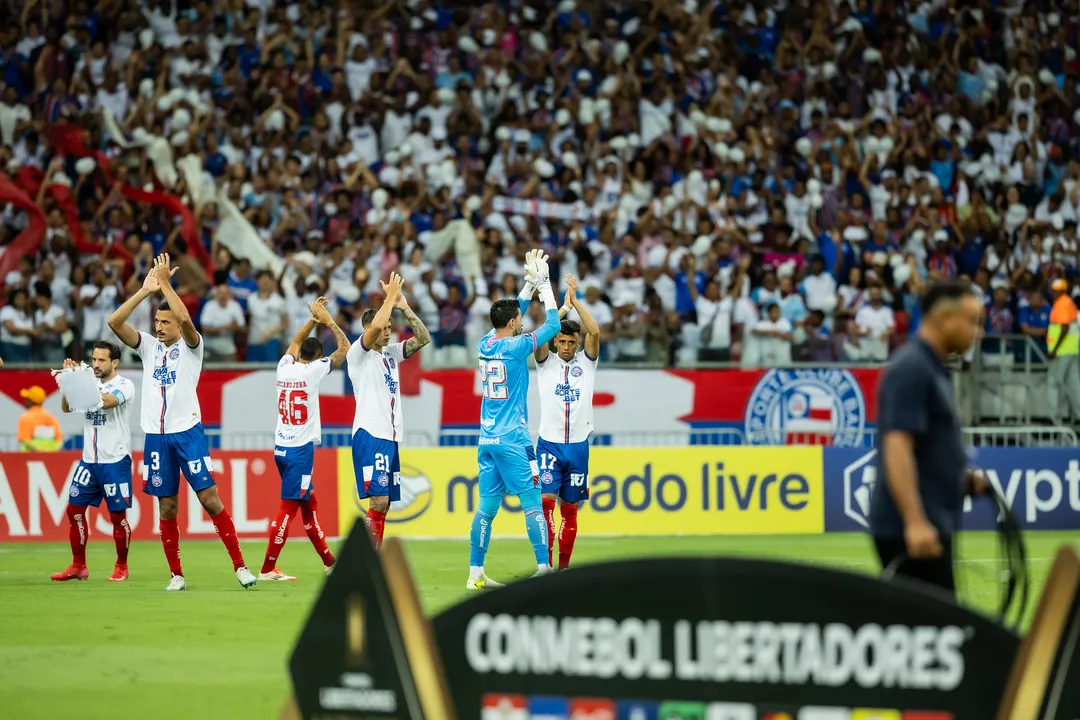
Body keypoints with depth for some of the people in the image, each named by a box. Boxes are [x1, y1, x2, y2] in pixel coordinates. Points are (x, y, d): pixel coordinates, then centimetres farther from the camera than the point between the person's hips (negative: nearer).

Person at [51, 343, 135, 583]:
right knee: (74, 509, 3)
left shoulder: (124, 385, -8)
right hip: (89, 460, 6)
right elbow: (66, 407, 0)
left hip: (115, 461, -6)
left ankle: (121, 567, 13)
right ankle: (78, 566, 11)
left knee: (118, 515, -1)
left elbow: (106, 401, -28)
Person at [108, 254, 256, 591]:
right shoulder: (149, 346, 11)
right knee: (167, 507, 5)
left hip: (188, 432, -4)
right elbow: (114, 322, 0)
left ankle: (240, 566, -6)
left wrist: (165, 282, -17)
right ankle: (176, 574, 12)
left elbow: (185, 319, -22)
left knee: (210, 498, -9)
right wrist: (145, 290, -7)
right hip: (156, 435, 4)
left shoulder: (191, 347, 0)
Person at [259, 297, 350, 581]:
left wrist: (314, 320, 27)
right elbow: (345, 348, -2)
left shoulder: (285, 367, 6)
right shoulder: (312, 370, -10)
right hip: (300, 448, -8)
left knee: (308, 502, 16)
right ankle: (268, 568, -9)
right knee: (289, 506, -6)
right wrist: (328, 321, 6)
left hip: (281, 447, 8)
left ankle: (328, 560, 25)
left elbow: (295, 343, 29)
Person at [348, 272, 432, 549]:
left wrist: (404, 306, 6)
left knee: (383, 505, 7)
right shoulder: (359, 353, -4)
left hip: (390, 437, 8)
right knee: (378, 501, -17)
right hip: (369, 435, -8)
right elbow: (375, 325, -22)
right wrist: (391, 296, -12)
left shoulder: (390, 354, 18)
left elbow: (423, 338, 15)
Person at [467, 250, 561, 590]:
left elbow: (512, 315, 25)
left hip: (487, 439, 7)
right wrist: (544, 285, 7)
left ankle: (476, 574, 6)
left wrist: (531, 282, 25)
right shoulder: (515, 347, -11)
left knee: (487, 506, 7)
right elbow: (552, 325, -3)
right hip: (512, 439, -7)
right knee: (532, 501, -3)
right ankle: (544, 568, -6)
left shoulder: (485, 344, 7)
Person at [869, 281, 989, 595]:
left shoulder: (932, 369, 17)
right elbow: (896, 448, -22)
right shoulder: (911, 369, -14)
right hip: (912, 532, -10)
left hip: (926, 528, 10)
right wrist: (915, 522, -29)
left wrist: (964, 478, 12)